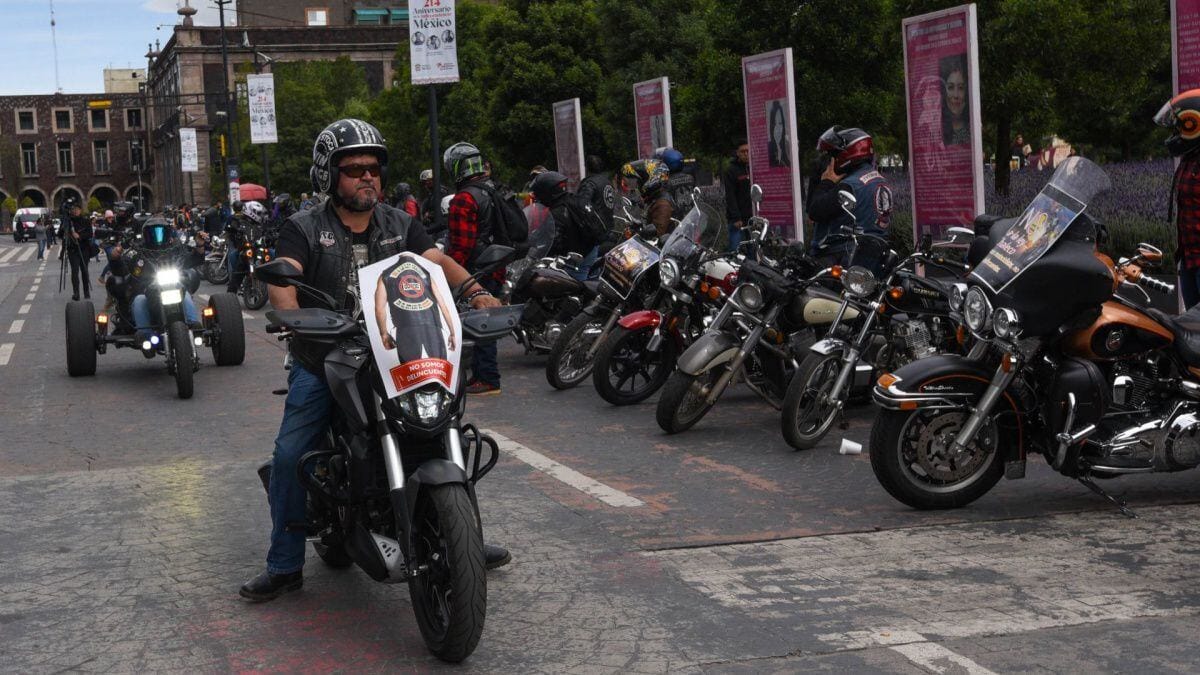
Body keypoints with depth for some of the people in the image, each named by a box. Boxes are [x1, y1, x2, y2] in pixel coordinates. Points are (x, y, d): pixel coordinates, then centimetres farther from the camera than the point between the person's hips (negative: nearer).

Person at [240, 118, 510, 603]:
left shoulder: (399, 225, 10)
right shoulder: (304, 229, -1)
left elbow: (438, 261, -2)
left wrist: (476, 292, -22)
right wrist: (292, 315, -38)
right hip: (321, 363, -2)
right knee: (290, 457, -11)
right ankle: (284, 566, 1)